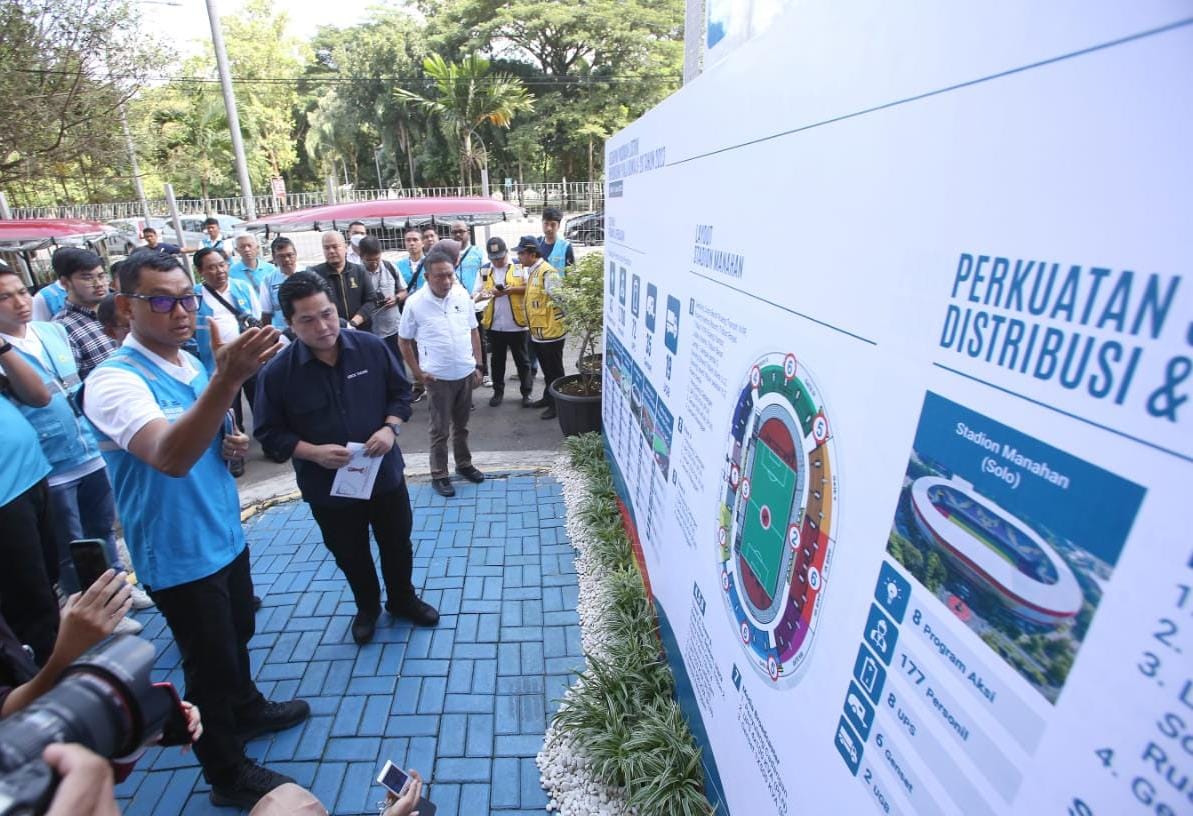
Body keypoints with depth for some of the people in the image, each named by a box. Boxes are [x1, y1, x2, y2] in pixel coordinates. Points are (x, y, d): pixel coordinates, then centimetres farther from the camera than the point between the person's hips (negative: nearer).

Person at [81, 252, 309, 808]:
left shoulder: (192, 363, 2)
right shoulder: (114, 381, -24)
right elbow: (170, 457, -44)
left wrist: (230, 445, -6)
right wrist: (228, 379, -56)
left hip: (226, 535, 8)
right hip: (180, 555, -7)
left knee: (238, 636, 27)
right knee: (211, 665, 11)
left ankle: (247, 710, 54)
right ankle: (228, 774, 34)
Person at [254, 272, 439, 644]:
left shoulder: (371, 347, -12)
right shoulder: (277, 372, -15)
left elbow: (401, 392, 0)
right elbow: (270, 432, -7)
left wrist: (391, 427, -16)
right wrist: (313, 452, -22)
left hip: (385, 473, 1)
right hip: (327, 487, -1)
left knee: (398, 546, 19)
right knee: (351, 556, 21)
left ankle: (403, 600, 47)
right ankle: (367, 608, 49)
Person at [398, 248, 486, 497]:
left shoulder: (462, 295, -2)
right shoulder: (415, 303, -12)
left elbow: (473, 332, 7)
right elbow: (404, 341, -2)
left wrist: (478, 365, 5)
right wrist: (418, 373, -5)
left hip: (466, 373, 4)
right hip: (438, 378, -3)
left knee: (461, 425, 19)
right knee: (440, 430, 8)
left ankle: (464, 464, 36)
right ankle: (439, 475, 22)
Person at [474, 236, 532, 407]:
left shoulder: (519, 267, -1)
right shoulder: (484, 270, 6)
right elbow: (478, 294, 2)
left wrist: (511, 289, -17)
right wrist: (488, 293, -18)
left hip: (516, 323, -2)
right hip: (494, 324, 3)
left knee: (522, 360, 7)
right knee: (497, 360, 13)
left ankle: (526, 392, 18)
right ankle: (498, 391, 26)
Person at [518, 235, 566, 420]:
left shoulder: (547, 272, -19)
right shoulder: (532, 271, 11)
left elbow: (558, 300, -19)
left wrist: (563, 322, -15)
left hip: (550, 331, -9)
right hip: (538, 332, 9)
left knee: (554, 370, 4)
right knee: (546, 369, 21)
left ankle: (557, 404, 15)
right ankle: (548, 398, 34)